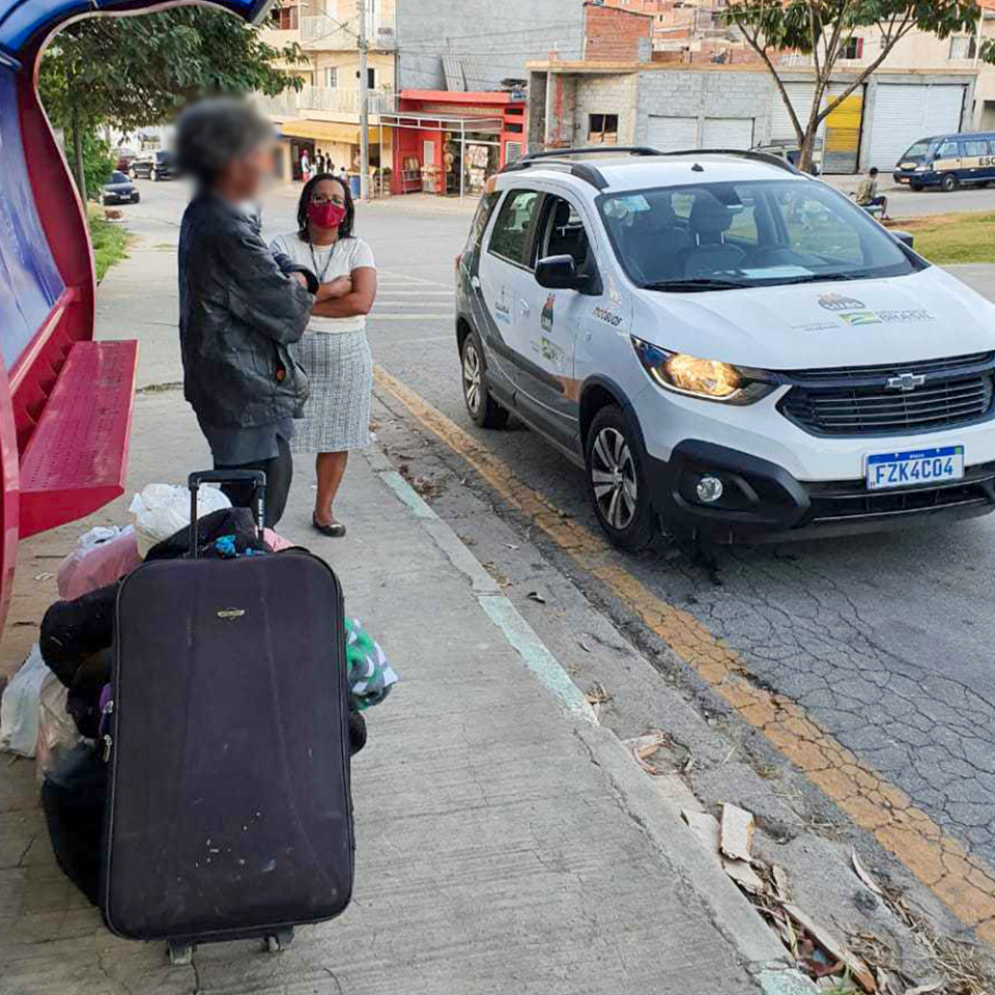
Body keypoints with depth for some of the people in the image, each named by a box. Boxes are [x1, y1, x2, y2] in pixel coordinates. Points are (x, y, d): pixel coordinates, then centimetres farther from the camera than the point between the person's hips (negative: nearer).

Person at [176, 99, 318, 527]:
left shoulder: (204, 215, 8)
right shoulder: (228, 234, -25)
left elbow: (271, 259, 19)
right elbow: (290, 317, -21)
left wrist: (296, 275, -4)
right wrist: (299, 293, 2)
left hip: (224, 383, 11)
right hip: (246, 395, -11)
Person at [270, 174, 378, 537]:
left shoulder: (357, 250, 2)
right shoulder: (284, 245, 0)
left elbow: (362, 302, -14)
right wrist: (333, 287, -12)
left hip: (345, 357, 2)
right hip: (292, 353, -1)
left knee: (337, 435, 8)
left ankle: (324, 509, 22)